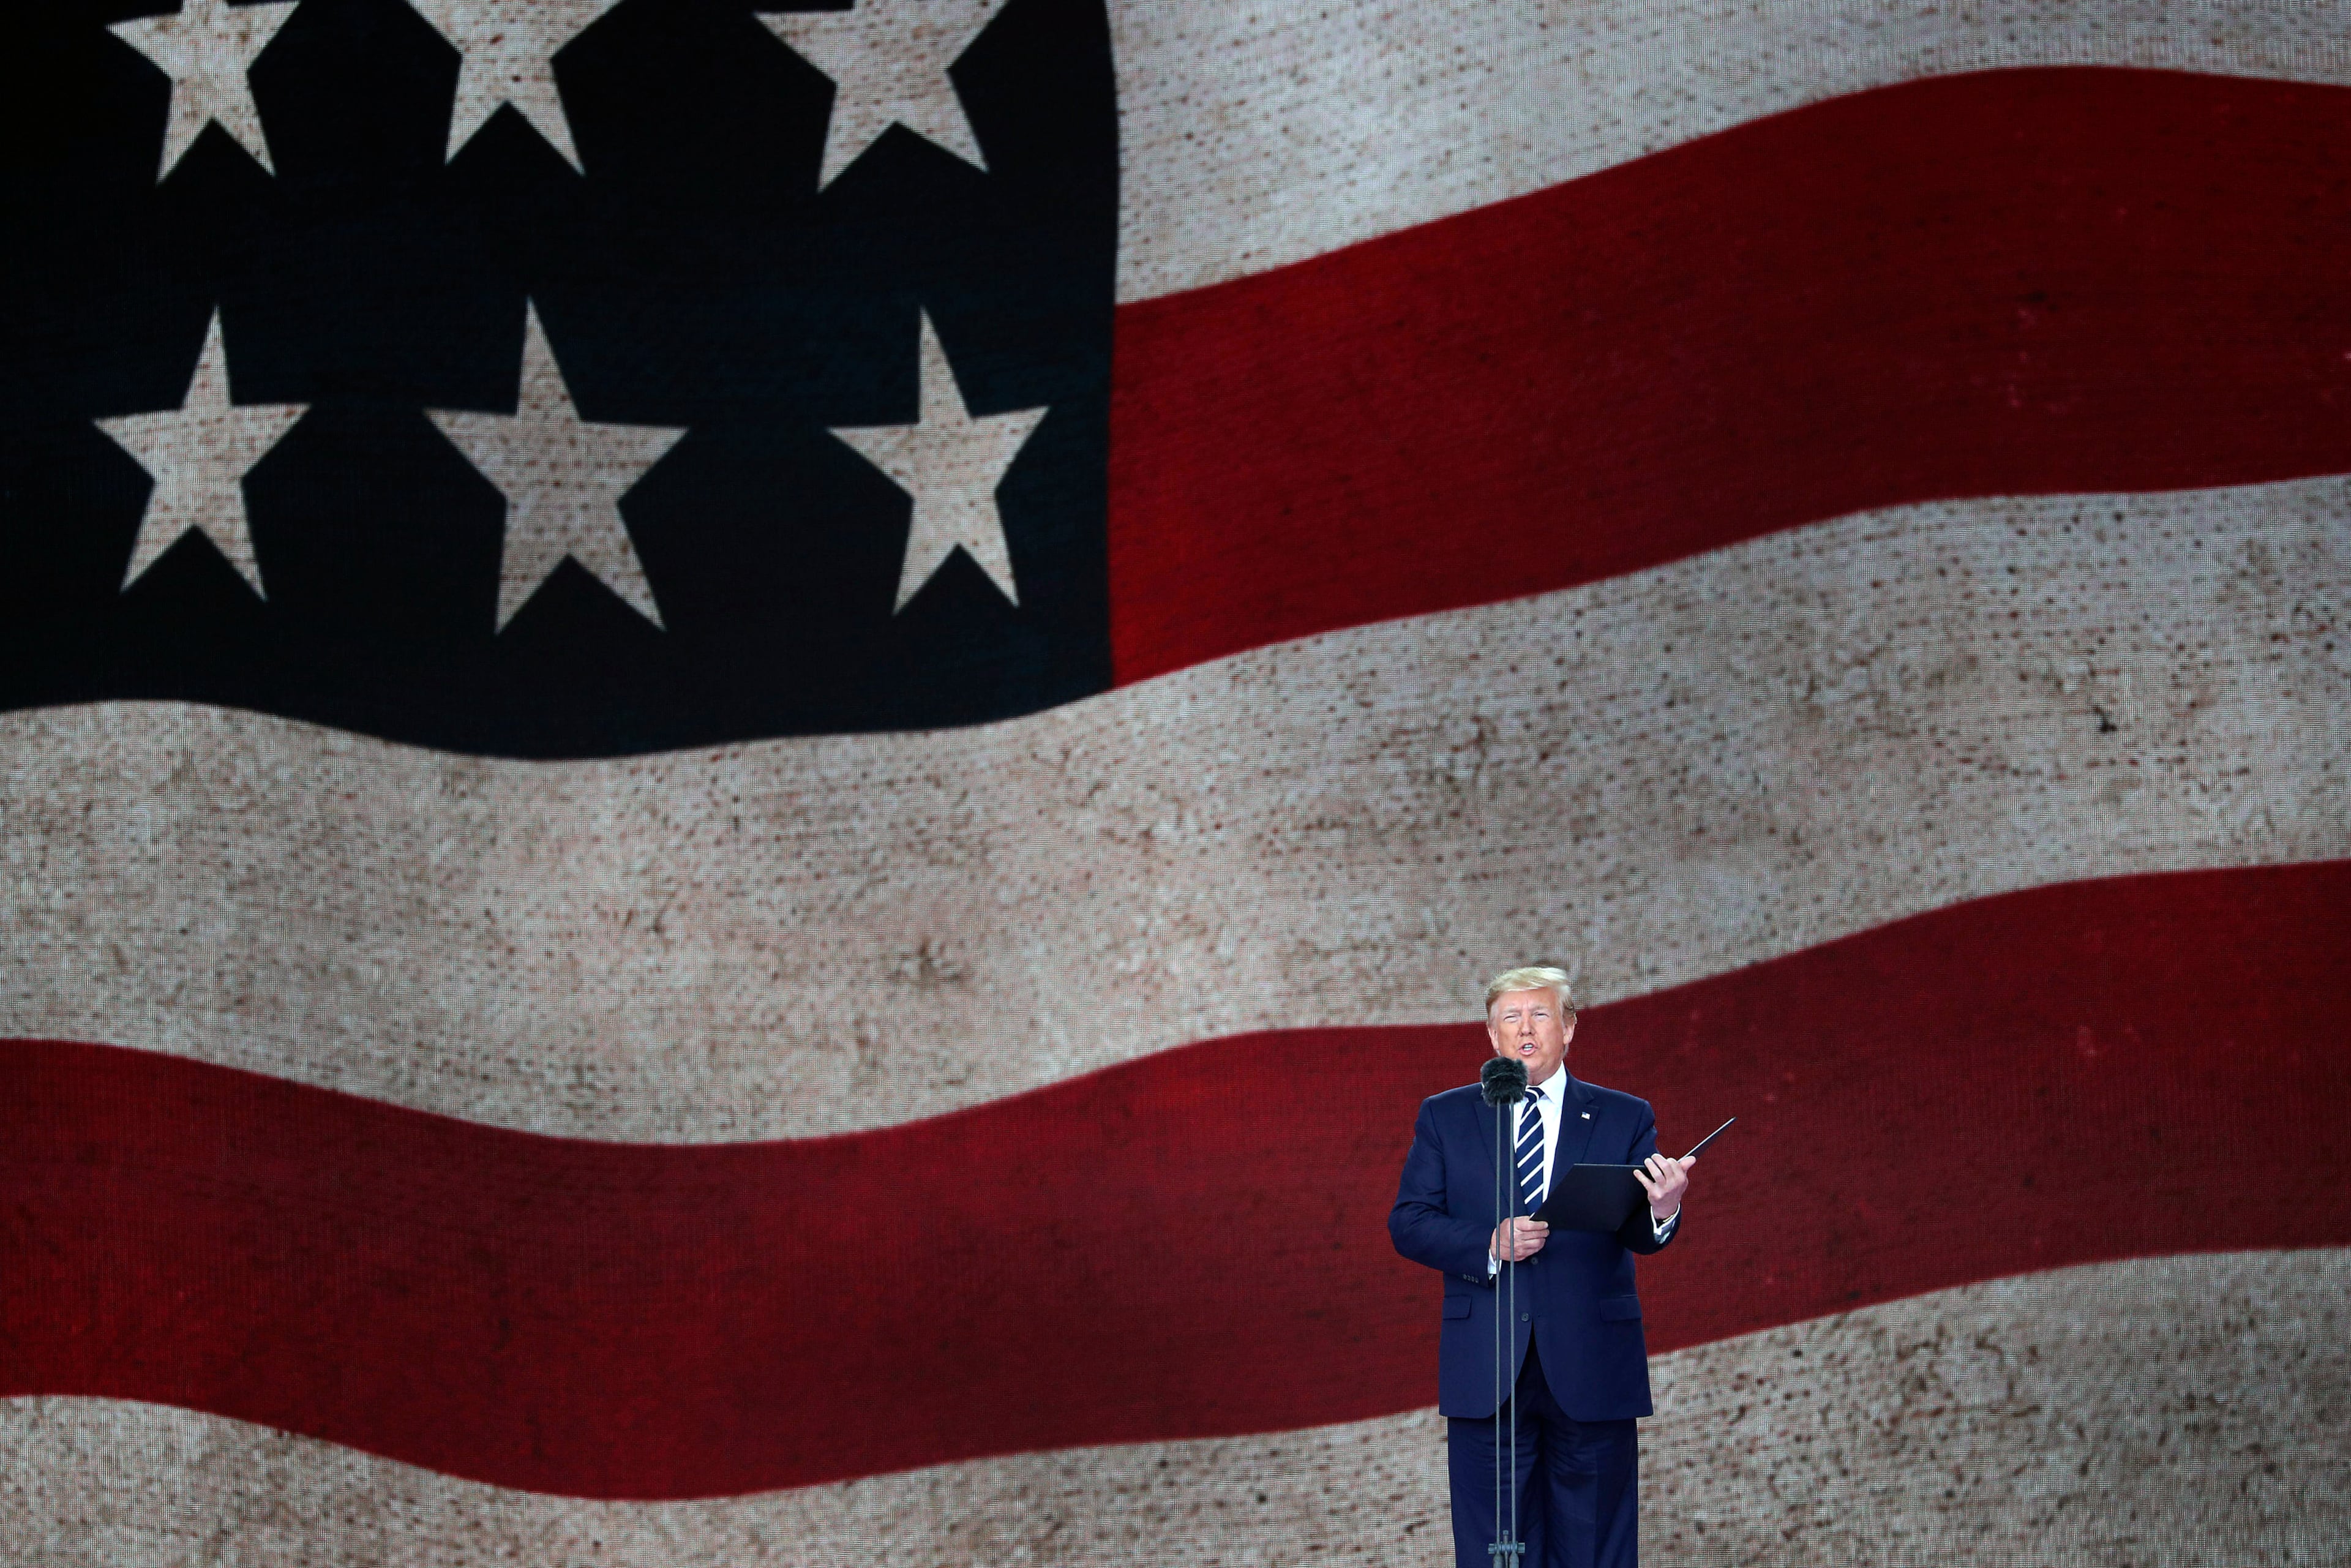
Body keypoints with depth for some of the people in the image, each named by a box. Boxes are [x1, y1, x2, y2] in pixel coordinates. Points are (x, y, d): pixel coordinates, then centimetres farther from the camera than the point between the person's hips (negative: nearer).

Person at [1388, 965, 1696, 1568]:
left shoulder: (1624, 1119, 8)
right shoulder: (1444, 1117, 9)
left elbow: (1637, 1232, -3)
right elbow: (1408, 1224, 2)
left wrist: (1663, 1210, -27)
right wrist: (1489, 1245, -15)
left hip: (1592, 1368, 0)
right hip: (1487, 1372, 0)